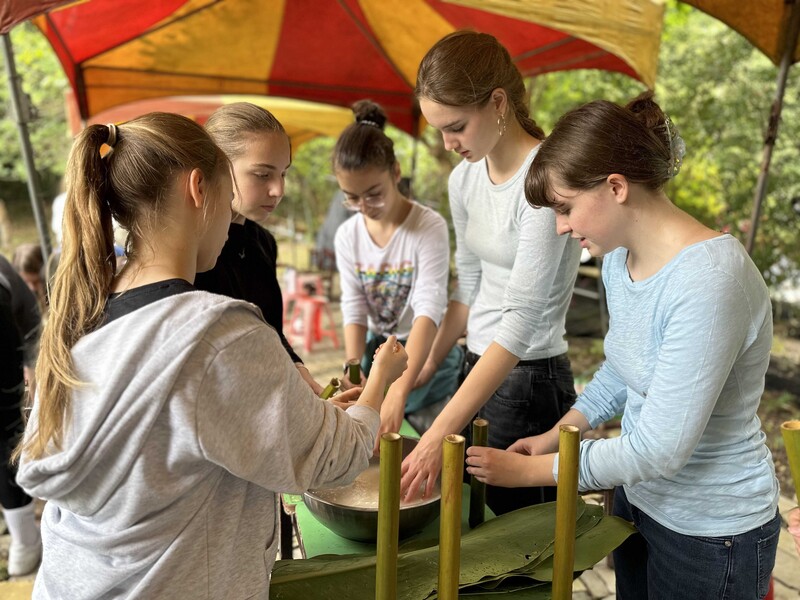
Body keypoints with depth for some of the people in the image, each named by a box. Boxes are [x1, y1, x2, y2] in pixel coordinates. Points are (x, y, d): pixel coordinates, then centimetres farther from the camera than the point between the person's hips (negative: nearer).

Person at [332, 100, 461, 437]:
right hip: (377, 348, 4)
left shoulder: (429, 227, -20)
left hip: (427, 350, -4)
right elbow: (354, 309, -6)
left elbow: (429, 310, -31)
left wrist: (398, 393, -42)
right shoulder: (347, 236, -5)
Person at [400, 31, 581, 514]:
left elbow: (522, 318, -24)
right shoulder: (465, 179, 4)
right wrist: (421, 372, 7)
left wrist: (440, 434, -27)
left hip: (530, 379, -7)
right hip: (477, 368, 7)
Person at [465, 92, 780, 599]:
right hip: (639, 496, 7)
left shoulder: (708, 282, -31)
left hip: (710, 532, -7)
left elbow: (657, 452, -28)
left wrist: (527, 469, -18)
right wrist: (557, 435, 0)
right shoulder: (620, 258, -5)